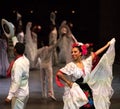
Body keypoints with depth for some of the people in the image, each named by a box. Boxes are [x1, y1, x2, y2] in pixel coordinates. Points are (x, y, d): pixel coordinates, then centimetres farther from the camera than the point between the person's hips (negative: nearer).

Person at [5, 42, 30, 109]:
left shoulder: (18, 64, -24)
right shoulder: (25, 60, 1)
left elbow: (16, 82, -28)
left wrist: (9, 96, -28)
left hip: (19, 94, -9)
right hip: (25, 92, 9)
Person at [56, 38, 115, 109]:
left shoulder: (86, 62, 6)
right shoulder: (71, 66, -9)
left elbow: (95, 54, 13)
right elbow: (59, 74, -16)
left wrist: (107, 45, 18)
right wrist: (68, 82, -9)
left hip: (88, 91, 5)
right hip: (77, 93, -5)